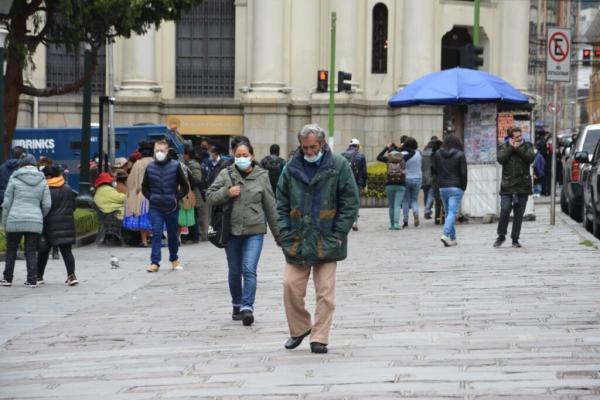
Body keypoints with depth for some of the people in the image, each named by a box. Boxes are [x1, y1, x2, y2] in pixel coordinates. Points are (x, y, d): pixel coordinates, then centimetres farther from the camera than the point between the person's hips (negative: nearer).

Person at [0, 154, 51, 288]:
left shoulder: (14, 179, -1)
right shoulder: (42, 181, 6)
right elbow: (47, 204, 4)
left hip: (15, 220, -2)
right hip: (35, 222, 2)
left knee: (11, 250, 10)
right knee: (31, 252, 7)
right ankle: (32, 280, 2)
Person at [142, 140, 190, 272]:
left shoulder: (175, 166, -3)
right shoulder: (150, 167, 3)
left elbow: (185, 187, 2)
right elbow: (145, 187, 14)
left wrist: (177, 198, -8)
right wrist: (151, 198, -1)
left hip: (172, 207, 0)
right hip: (155, 208, 0)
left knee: (173, 235, 12)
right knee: (156, 234, -8)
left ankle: (174, 259, 30)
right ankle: (155, 262, -10)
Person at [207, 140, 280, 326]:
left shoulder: (261, 176, 1)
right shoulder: (226, 174, 2)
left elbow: (270, 206, 6)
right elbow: (210, 197, 3)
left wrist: (277, 233, 9)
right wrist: (227, 193, -15)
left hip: (254, 230, -2)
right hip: (232, 230, 2)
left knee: (249, 269, -14)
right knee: (234, 271, 11)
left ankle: (247, 307, -16)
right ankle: (237, 305, 26)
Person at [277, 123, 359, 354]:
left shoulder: (338, 166, -3)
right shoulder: (291, 168, 5)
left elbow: (350, 203, -2)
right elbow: (282, 204, 10)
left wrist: (338, 234, -7)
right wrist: (285, 233, -1)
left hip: (326, 241, -2)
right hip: (297, 240, 2)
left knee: (325, 292, -1)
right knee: (291, 286, -1)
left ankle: (319, 337, 7)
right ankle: (299, 329, 19)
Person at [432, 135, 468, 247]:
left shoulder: (438, 154, 6)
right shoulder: (460, 155, -5)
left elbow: (435, 170, 9)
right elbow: (463, 173, -6)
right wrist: (463, 187, 3)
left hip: (442, 187, 4)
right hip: (456, 188, -4)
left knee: (448, 212, 13)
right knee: (453, 212, -8)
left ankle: (453, 238, 14)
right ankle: (445, 234, -26)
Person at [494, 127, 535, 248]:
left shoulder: (527, 146, 10)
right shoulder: (504, 147, 8)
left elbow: (531, 157, -8)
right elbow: (500, 158, -11)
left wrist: (518, 148, -9)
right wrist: (511, 147, -9)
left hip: (523, 186, 1)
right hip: (507, 186, -1)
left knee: (519, 214, 3)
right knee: (504, 211, -10)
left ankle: (515, 238, 12)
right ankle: (501, 236, 8)